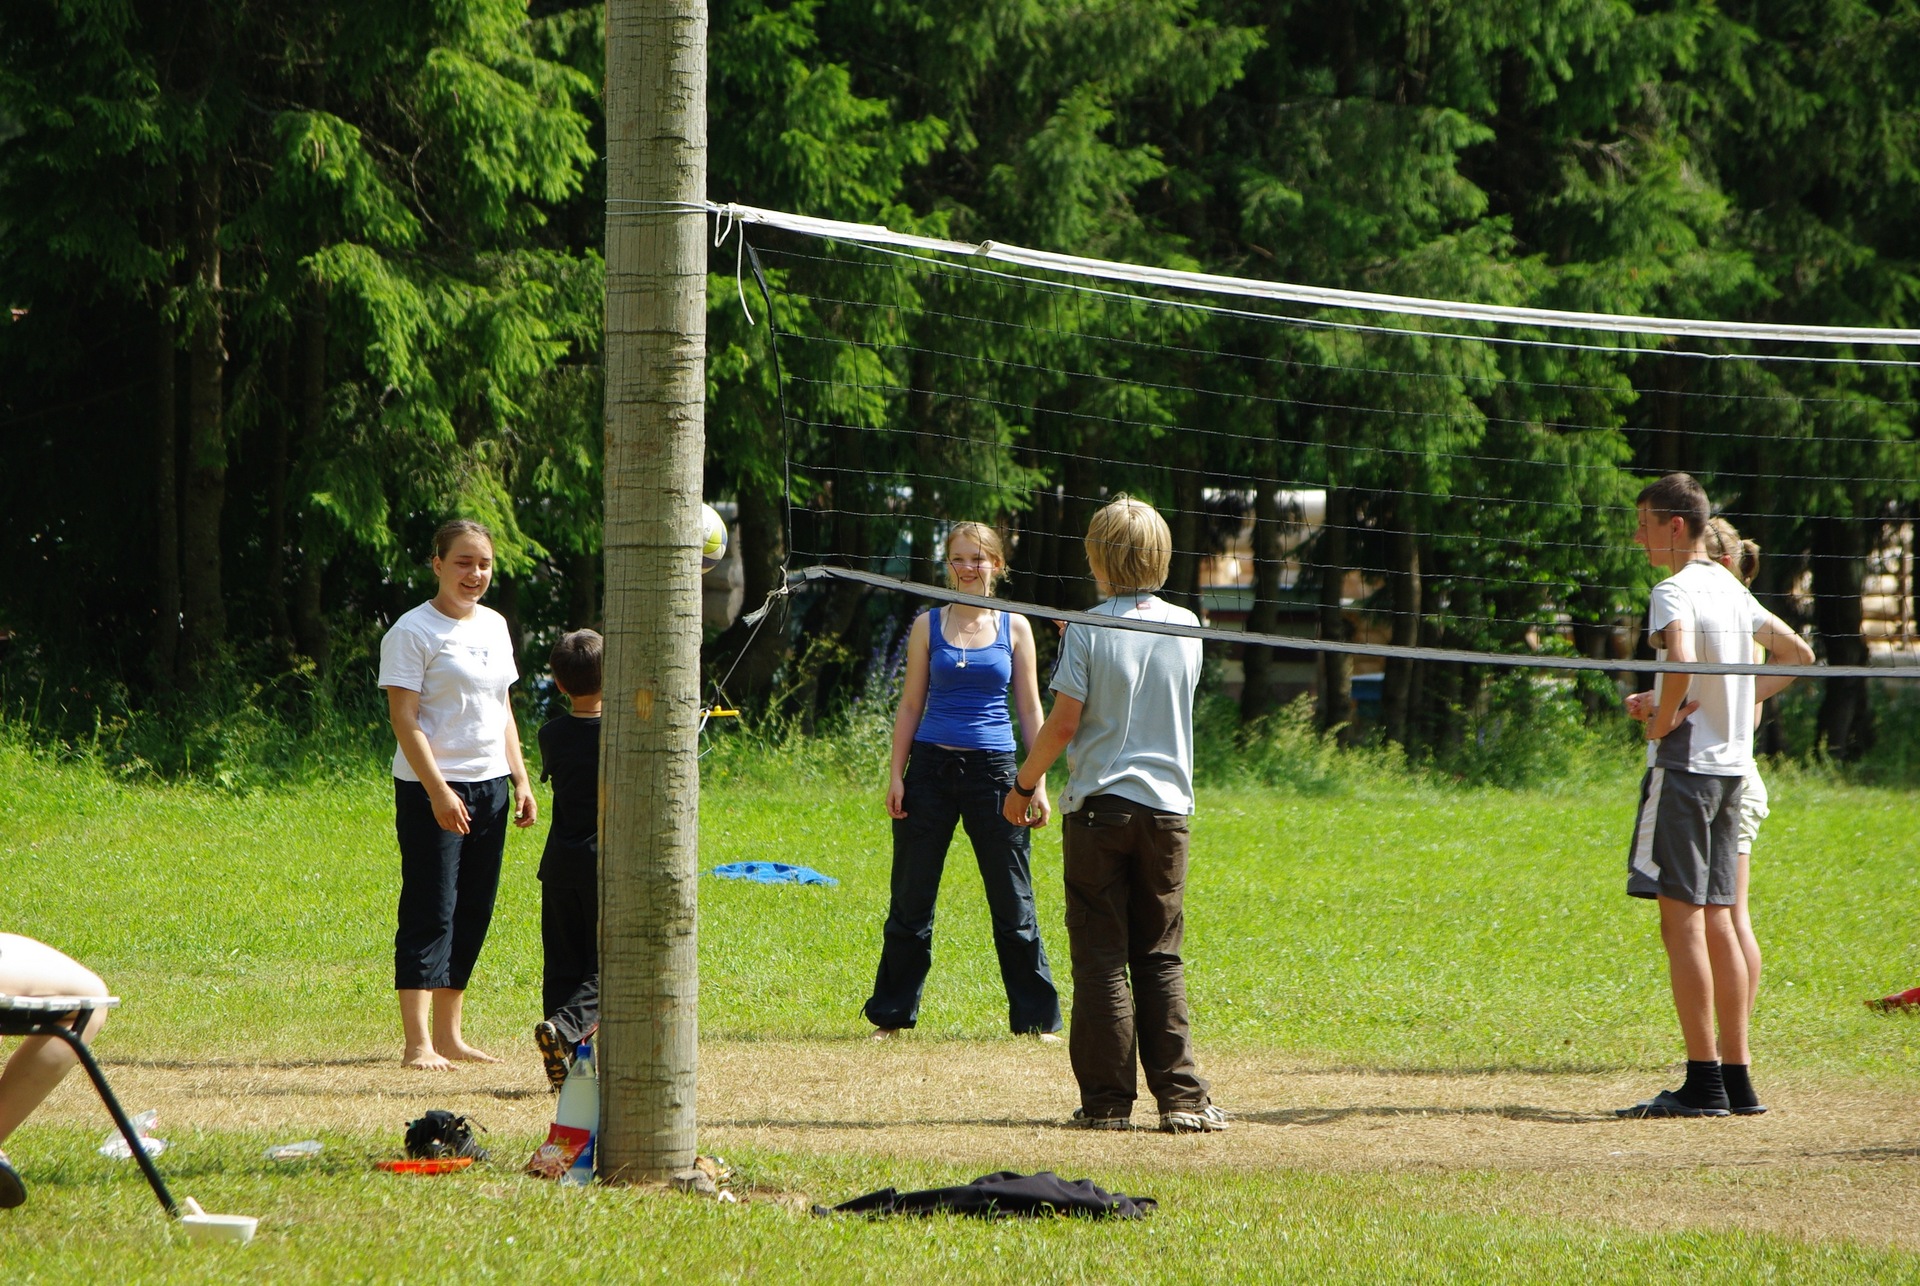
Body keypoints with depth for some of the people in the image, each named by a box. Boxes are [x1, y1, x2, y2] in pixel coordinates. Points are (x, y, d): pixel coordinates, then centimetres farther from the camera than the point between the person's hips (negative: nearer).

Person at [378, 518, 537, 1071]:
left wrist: (520, 780, 13)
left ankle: (449, 1034, 15)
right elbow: (404, 718, -13)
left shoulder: (494, 626, 14)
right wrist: (438, 790, -21)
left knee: (472, 914, 8)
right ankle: (418, 1044, -11)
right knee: (430, 914, -10)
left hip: (490, 786, 7)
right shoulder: (414, 631, -8)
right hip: (432, 789, -7)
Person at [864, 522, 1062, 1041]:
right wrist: (896, 774, 0)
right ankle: (892, 1014, 12)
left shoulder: (1015, 628, 5)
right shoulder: (928, 626, 6)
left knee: (1013, 902, 1)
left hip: (993, 769, 0)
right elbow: (911, 705, 7)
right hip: (932, 766, 0)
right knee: (911, 901, 4)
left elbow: (1030, 708, 7)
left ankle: (1035, 1017, 8)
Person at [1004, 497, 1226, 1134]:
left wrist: (1024, 785, 4)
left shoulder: (1088, 631, -8)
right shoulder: (1186, 628, 4)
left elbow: (1064, 722, -11)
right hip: (1167, 804, 3)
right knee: (1160, 960, 8)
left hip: (1099, 805, -3)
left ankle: (1108, 1100, -1)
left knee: (1101, 958, 1)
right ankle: (1181, 1097, -1)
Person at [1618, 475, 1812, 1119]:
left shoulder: (1674, 592, -12)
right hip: (1733, 765, 9)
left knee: (1682, 921, -7)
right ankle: (1737, 1078, 10)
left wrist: (1661, 721, -16)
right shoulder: (1732, 589, 14)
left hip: (1684, 762, -9)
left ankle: (1703, 1082, -10)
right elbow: (1797, 654, 25)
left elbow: (1681, 661, -32)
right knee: (1717, 921, 11)